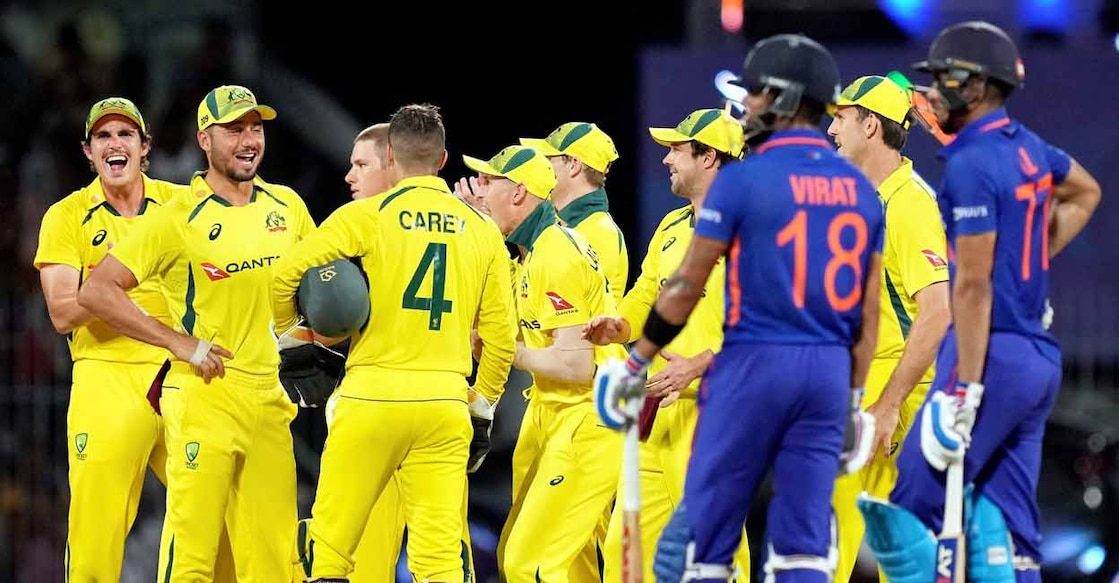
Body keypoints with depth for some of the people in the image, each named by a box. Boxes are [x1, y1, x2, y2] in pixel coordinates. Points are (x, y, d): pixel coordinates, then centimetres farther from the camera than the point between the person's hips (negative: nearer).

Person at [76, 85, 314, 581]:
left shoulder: (286, 206, 10)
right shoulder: (178, 219, -7)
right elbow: (95, 293, -9)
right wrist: (179, 342, -13)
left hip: (268, 399, 6)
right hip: (203, 396, -6)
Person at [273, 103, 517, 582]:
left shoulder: (366, 217, -1)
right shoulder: (482, 230, 9)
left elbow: (287, 274, -8)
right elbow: (501, 333, 9)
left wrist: (287, 334, 10)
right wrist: (483, 403, 21)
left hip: (373, 395, -3)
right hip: (445, 403, 3)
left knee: (331, 543, 5)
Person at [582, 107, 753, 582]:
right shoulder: (670, 229, 19)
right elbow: (644, 302, 25)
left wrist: (699, 364, -26)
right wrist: (618, 327, 2)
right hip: (658, 408, 9)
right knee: (625, 543, 7)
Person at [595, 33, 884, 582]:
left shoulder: (743, 178, -8)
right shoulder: (859, 188, 9)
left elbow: (686, 287, -5)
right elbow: (867, 313, 11)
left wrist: (637, 362, 7)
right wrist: (853, 400, 19)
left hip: (755, 361, -5)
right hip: (830, 371, 5)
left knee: (707, 531, 3)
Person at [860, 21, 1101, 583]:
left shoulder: (973, 164, -15)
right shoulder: (1027, 149, 11)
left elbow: (973, 285, -19)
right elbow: (1084, 192, 34)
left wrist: (964, 390, -21)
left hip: (992, 353, -9)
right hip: (1039, 361, 9)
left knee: (905, 514, -6)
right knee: (1005, 531, 9)